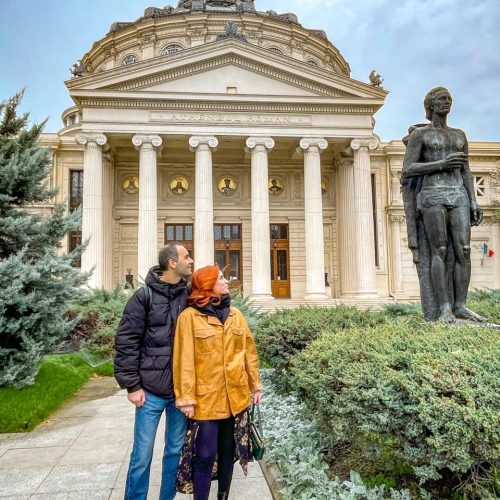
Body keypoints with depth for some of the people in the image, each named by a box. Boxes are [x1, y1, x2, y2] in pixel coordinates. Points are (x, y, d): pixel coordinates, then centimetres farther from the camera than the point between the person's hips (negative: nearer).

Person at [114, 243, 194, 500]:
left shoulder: (191, 294, 2)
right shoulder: (144, 296, -8)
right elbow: (127, 342, -7)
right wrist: (132, 385, -8)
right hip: (151, 390, -3)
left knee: (176, 451, 16)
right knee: (142, 455, 7)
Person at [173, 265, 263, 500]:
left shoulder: (235, 314, 8)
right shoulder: (190, 316, -9)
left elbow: (249, 352, 11)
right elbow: (184, 360, -11)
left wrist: (256, 385, 11)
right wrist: (186, 398, -13)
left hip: (236, 397, 5)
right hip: (206, 400, -5)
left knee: (228, 451, 17)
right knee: (205, 455, 1)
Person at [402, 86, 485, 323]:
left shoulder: (459, 135, 20)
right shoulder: (419, 134, 5)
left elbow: (466, 172, 17)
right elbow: (407, 170, -6)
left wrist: (473, 202, 6)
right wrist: (442, 164, -14)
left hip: (458, 196, 5)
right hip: (432, 196, -4)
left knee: (463, 250, -4)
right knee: (439, 251, -8)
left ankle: (460, 306, 1)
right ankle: (443, 308, -5)